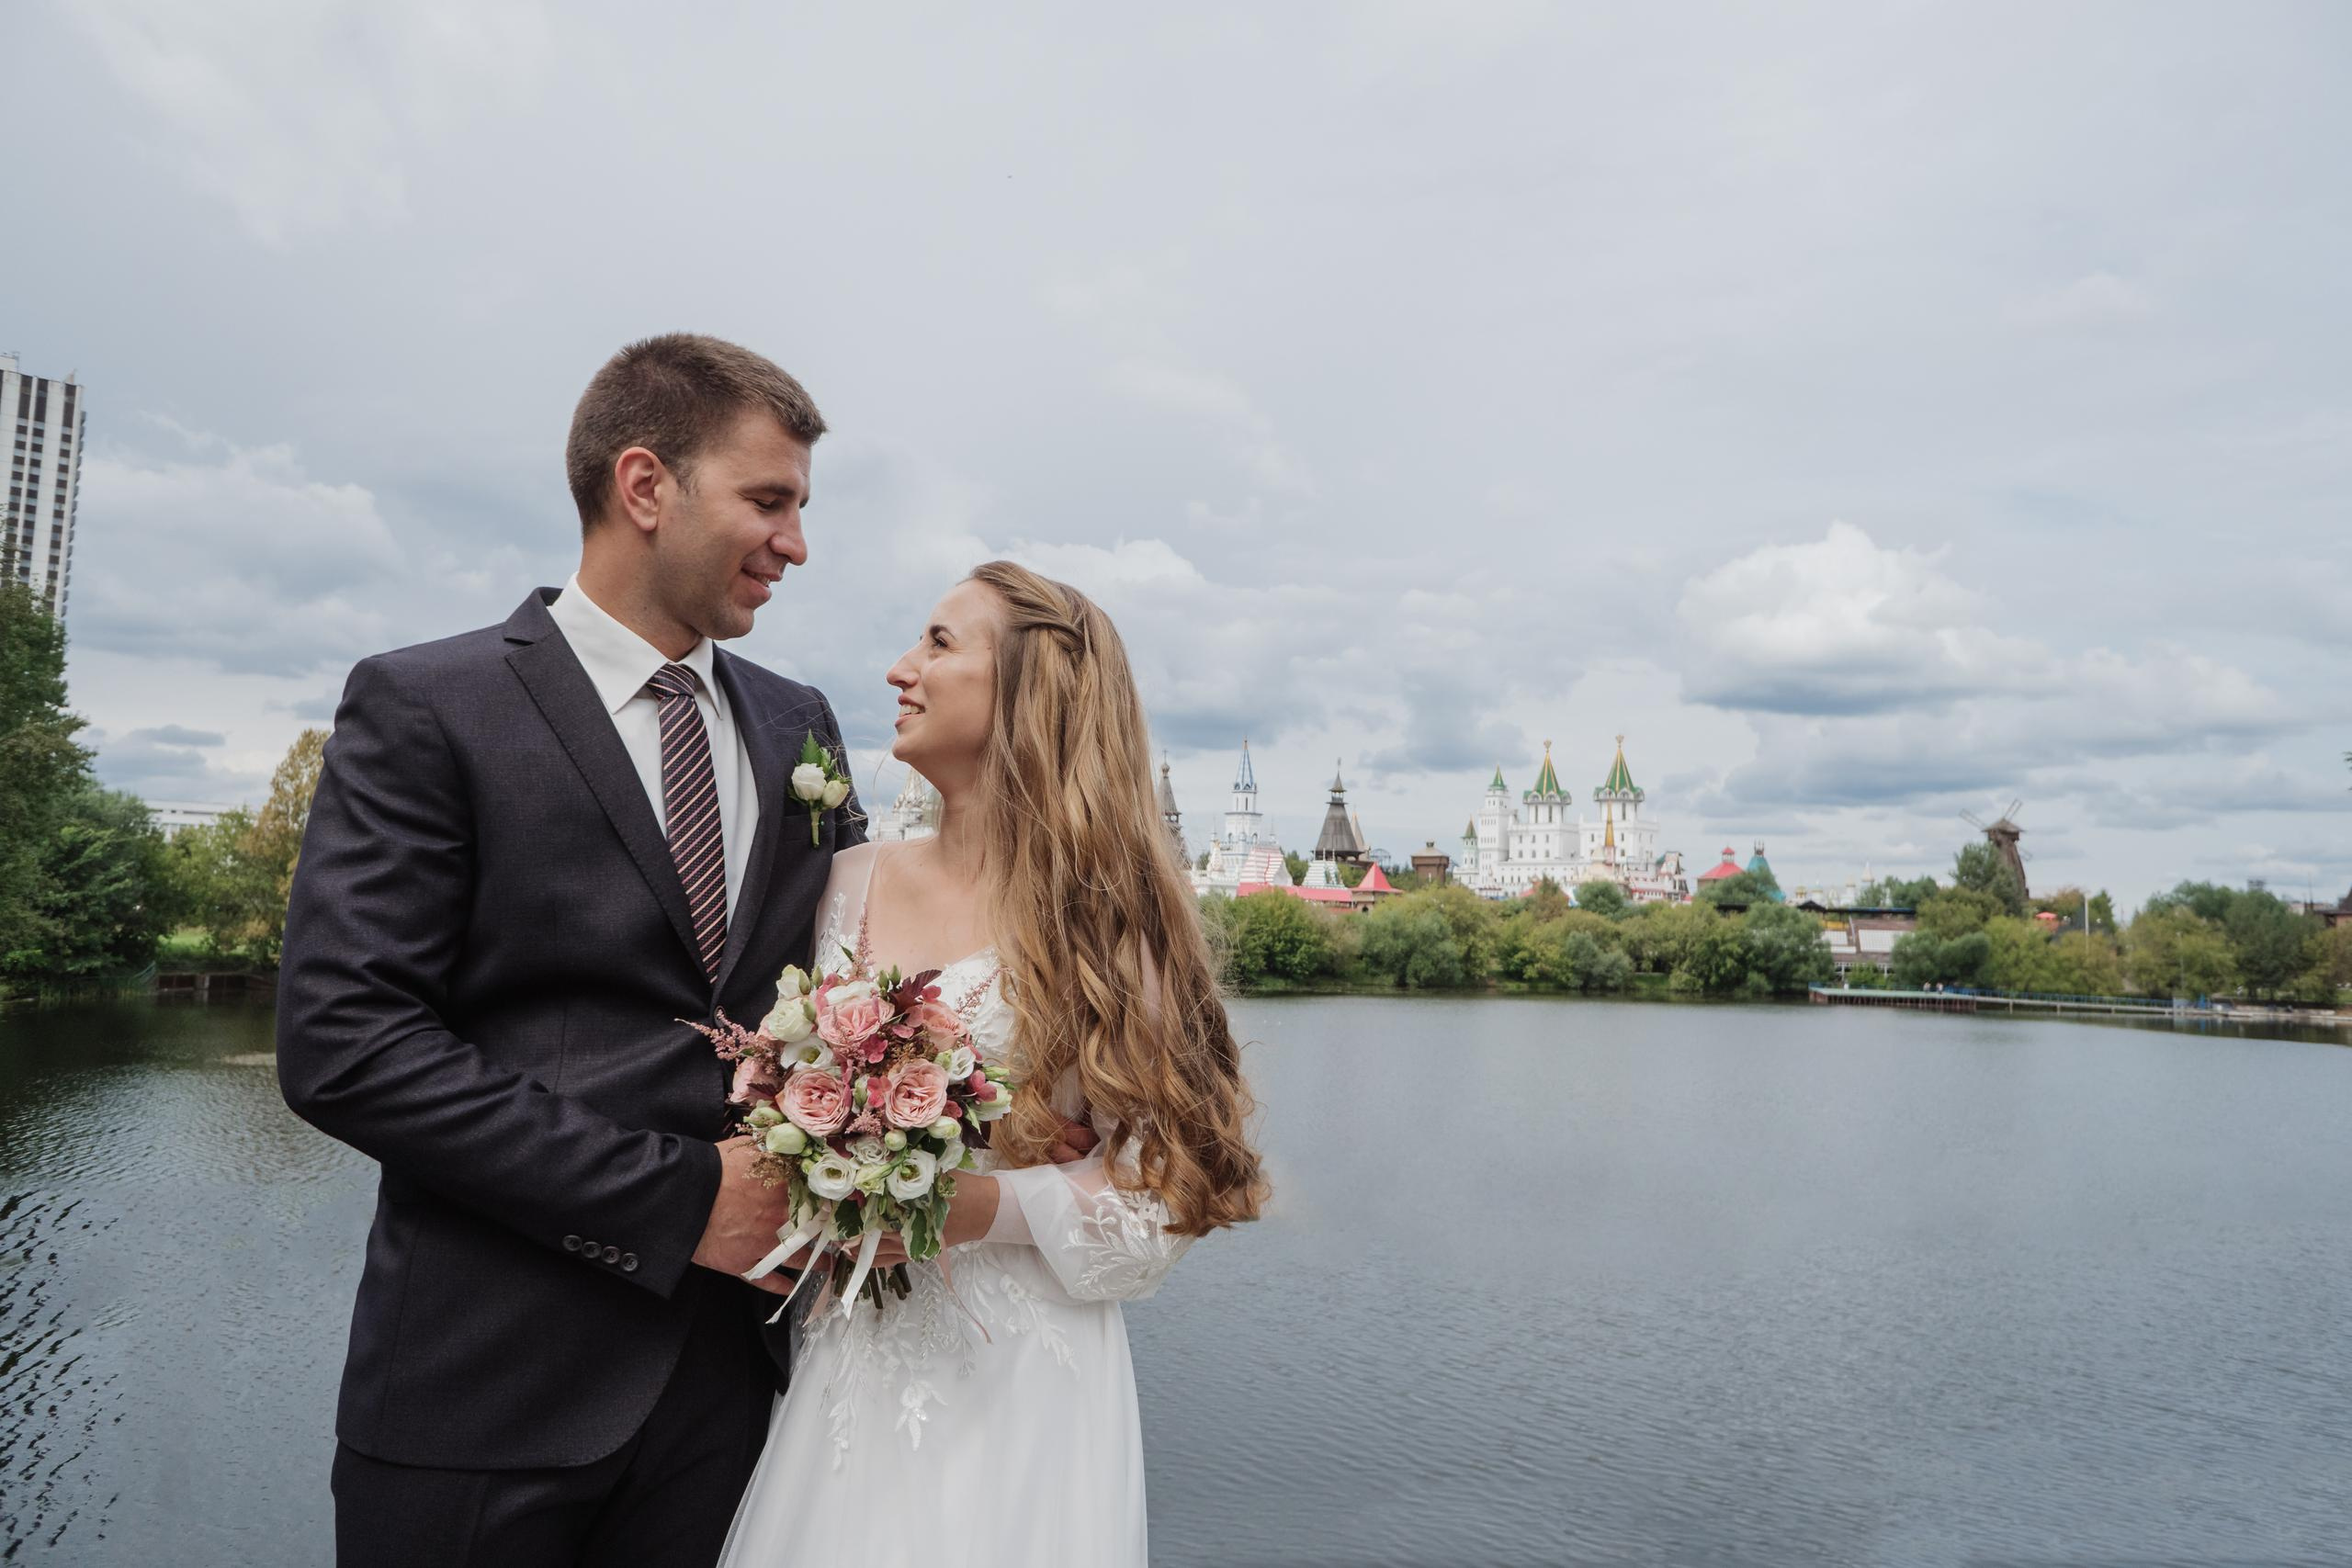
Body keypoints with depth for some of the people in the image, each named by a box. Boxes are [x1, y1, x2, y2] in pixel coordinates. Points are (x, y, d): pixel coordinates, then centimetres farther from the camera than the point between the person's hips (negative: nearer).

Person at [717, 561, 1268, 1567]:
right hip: (851, 1361, 4)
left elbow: (1162, 1192, -9)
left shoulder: (1102, 916, -9)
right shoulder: (853, 883, 5)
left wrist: (991, 1204, -22)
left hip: (1018, 1383, -4)